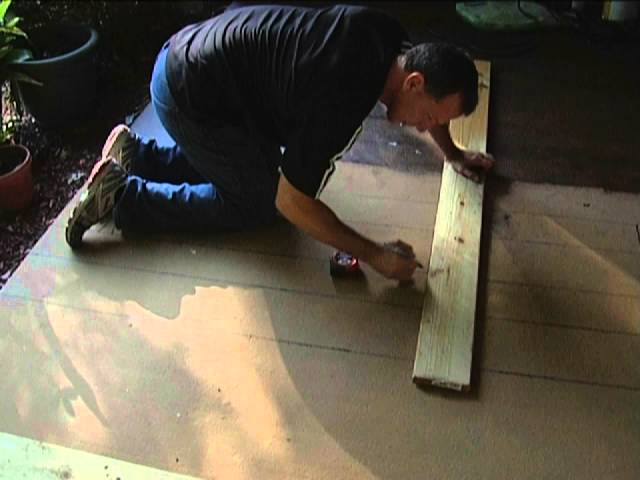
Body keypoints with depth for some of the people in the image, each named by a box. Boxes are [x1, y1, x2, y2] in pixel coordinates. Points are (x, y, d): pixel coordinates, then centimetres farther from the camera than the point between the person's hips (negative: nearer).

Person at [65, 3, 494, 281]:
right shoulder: (338, 105, -31)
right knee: (256, 204, 3)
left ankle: (135, 154, 24)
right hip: (189, 94, -9)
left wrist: (454, 154, 26)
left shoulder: (388, 37, -7)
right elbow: (292, 203, -23)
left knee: (242, 165, 21)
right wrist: (375, 256, -18)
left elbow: (427, 95, 17)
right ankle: (122, 195, 3)